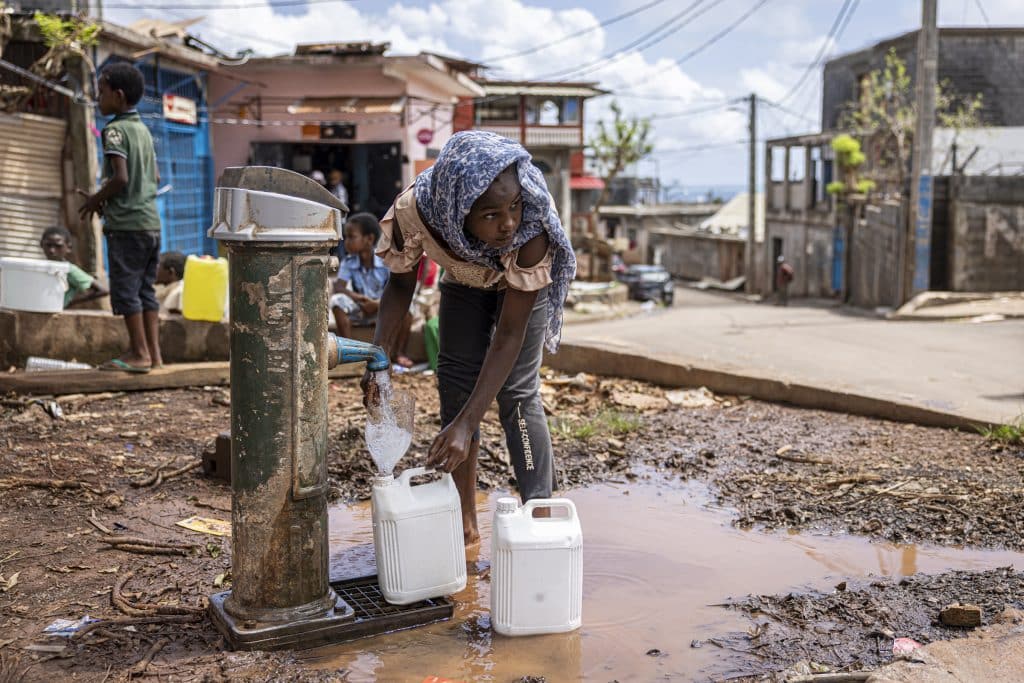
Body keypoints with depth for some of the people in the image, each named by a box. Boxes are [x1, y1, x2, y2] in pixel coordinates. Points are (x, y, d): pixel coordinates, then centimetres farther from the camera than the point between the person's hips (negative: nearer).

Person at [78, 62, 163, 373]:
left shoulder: (115, 130, -10)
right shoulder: (143, 129, 14)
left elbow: (120, 177, -20)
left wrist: (96, 200, -4)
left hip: (127, 223, -8)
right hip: (151, 221, 8)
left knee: (125, 290, -2)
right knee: (145, 290, 11)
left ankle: (139, 354, -1)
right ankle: (153, 353, 12)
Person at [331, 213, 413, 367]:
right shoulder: (348, 262, -8)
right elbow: (339, 287, -16)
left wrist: (378, 303, -34)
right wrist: (358, 298, -35)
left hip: (383, 309, -1)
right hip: (359, 311, 1)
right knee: (338, 301, -28)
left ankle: (399, 353, -13)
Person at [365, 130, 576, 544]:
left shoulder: (533, 226, -44)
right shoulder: (414, 211, -38)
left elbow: (509, 335, -38)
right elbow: (401, 283, -15)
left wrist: (467, 424, -43)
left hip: (521, 282, -3)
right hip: (463, 279, 3)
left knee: (518, 392, -13)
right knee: (456, 385, 1)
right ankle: (465, 522, 13)